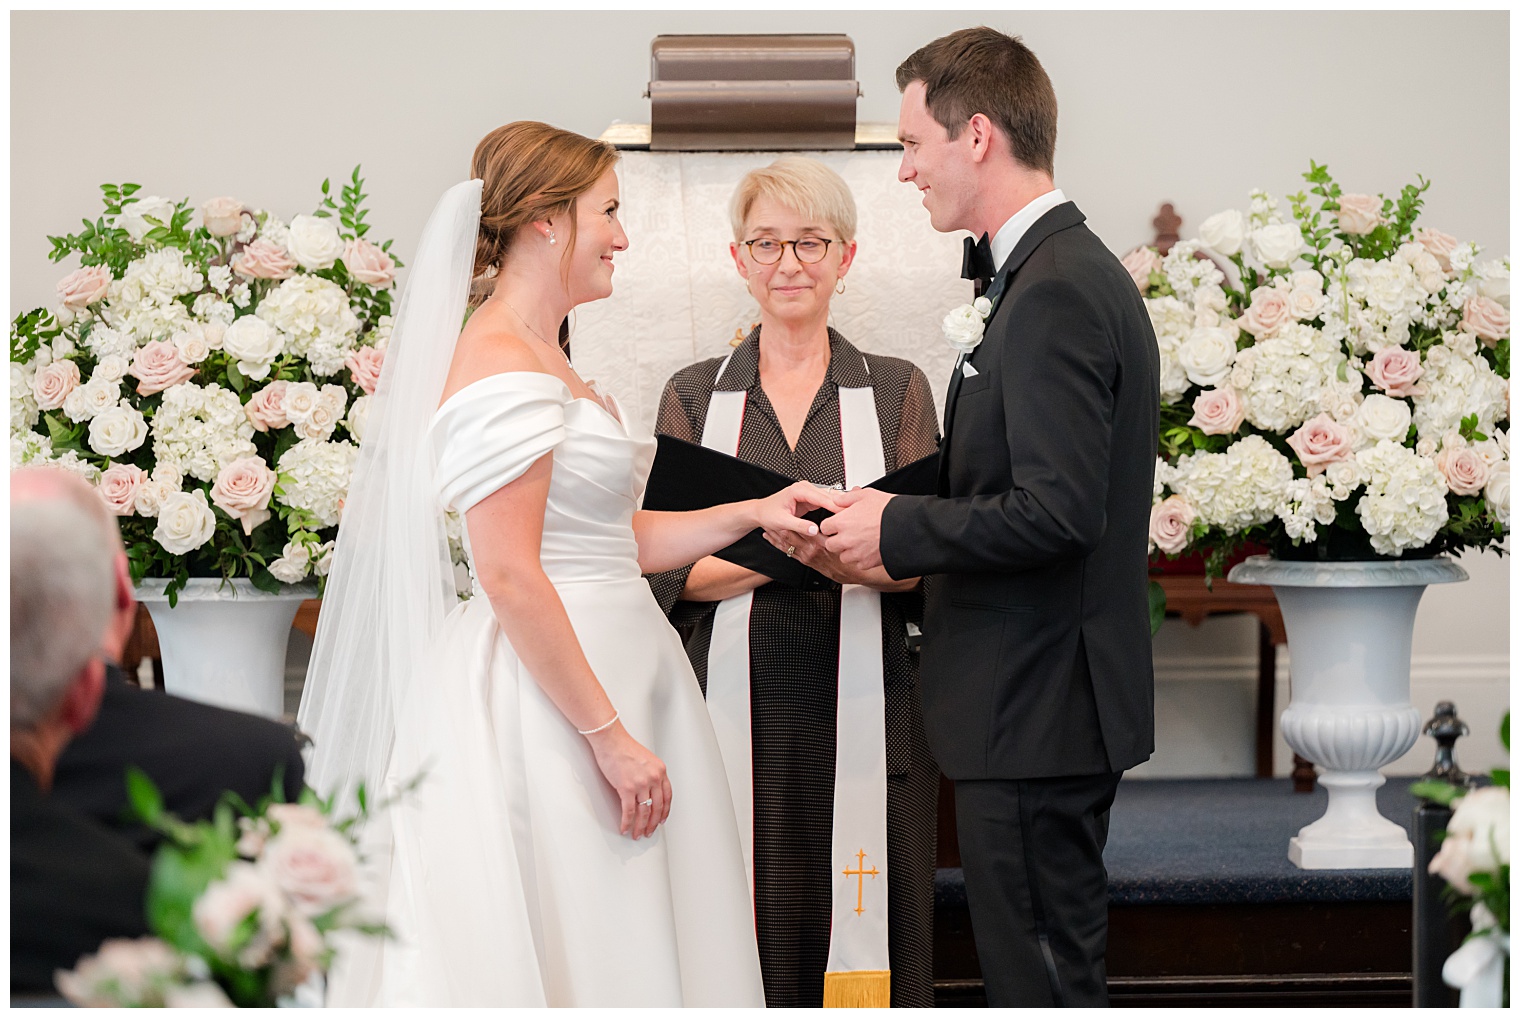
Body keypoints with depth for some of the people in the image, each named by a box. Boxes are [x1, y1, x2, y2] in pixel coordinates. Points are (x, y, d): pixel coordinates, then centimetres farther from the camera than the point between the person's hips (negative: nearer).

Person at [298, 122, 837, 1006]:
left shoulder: (546, 362, 17)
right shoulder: (500, 369, -15)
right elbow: (512, 578, -21)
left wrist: (751, 514, 11)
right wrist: (610, 735, -20)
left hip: (607, 682, 10)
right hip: (548, 708, -10)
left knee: (630, 947, 10)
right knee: (569, 956, -6)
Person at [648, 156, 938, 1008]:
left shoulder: (897, 390, 11)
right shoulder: (694, 396, 11)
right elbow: (670, 568, 2)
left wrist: (854, 551, -21)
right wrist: (780, 550, -16)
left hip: (866, 710, 0)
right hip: (735, 712, 0)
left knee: (866, 932, -4)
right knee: (746, 942, -4)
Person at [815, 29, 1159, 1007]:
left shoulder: (1055, 294, -19)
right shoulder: (1075, 271, 14)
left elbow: (1059, 512, -25)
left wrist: (899, 531, -13)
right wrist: (897, 509, 9)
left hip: (1037, 708, -11)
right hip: (1048, 697, 11)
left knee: (1044, 974, -3)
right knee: (1060, 956, 17)